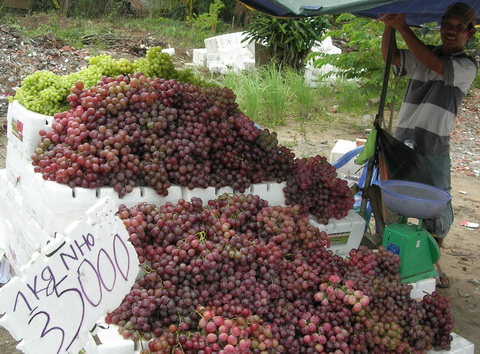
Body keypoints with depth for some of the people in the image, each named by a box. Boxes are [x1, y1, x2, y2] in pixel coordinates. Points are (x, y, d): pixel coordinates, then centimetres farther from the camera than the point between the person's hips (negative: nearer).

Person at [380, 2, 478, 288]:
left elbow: (433, 64, -18)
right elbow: (390, 57, -3)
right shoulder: (422, 54, 10)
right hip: (402, 143, 3)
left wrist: (403, 28, -19)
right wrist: (389, 26, -19)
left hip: (434, 150, -3)